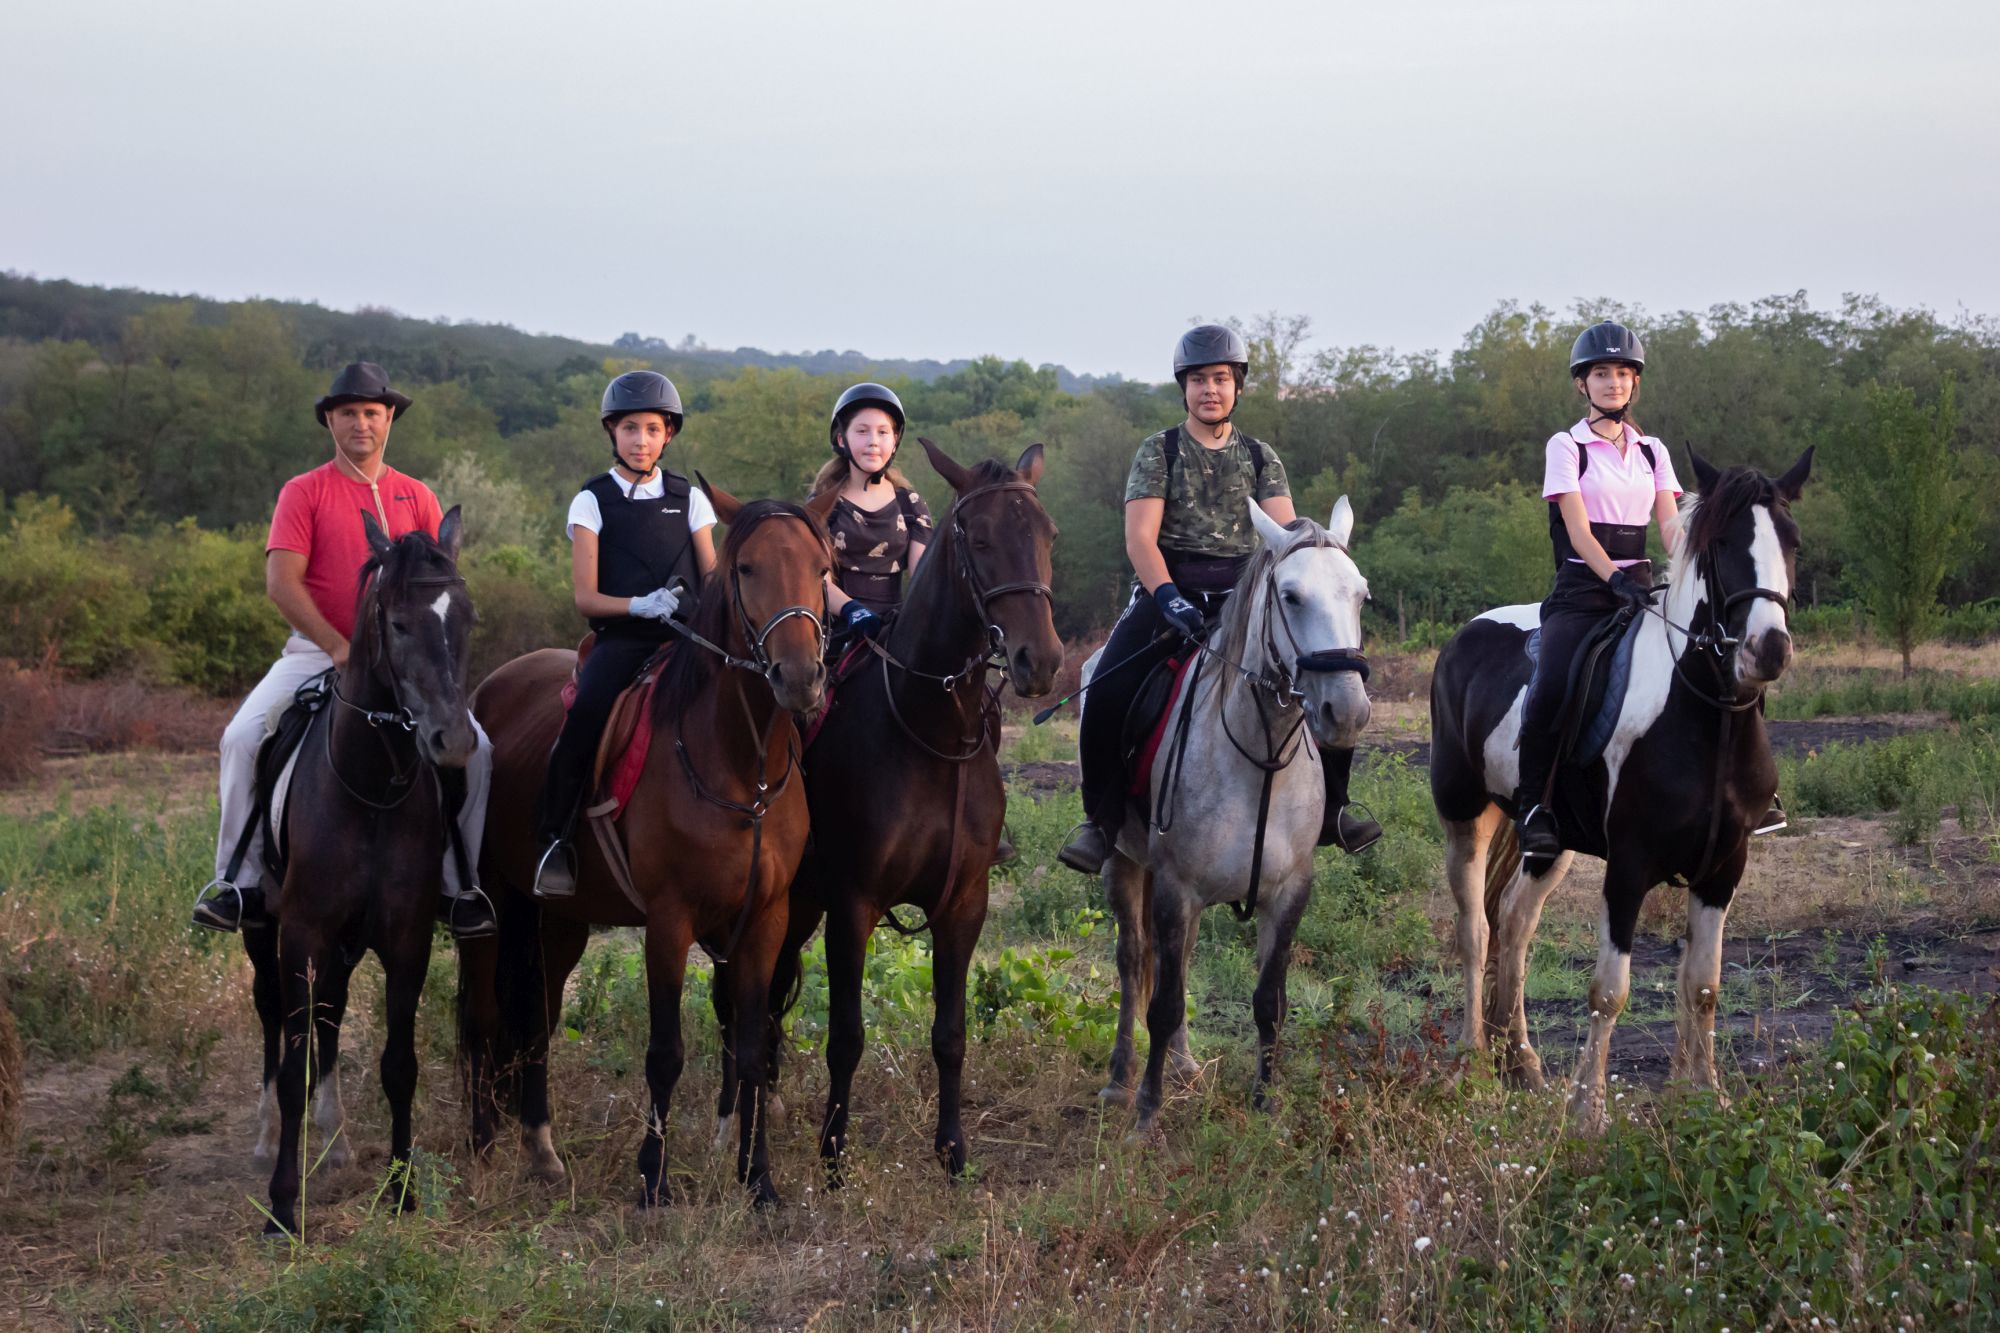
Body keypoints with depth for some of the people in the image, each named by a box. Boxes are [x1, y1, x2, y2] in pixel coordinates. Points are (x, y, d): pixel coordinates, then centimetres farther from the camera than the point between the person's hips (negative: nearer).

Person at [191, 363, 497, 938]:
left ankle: (460, 886, -4)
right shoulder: (304, 493, 2)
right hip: (316, 650, -1)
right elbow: (281, 581, -8)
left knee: (474, 748, -17)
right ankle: (240, 881, -12)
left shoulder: (416, 498, 10)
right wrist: (339, 646, -18)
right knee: (243, 738, -22)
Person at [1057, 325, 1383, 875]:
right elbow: (1140, 539, -7)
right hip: (1169, 592, -3)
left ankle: (1329, 808, 2)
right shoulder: (1160, 452, 4)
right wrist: (1169, 598, -23)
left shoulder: (1260, 458, 13)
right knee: (1108, 693, -27)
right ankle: (1102, 819, -10)